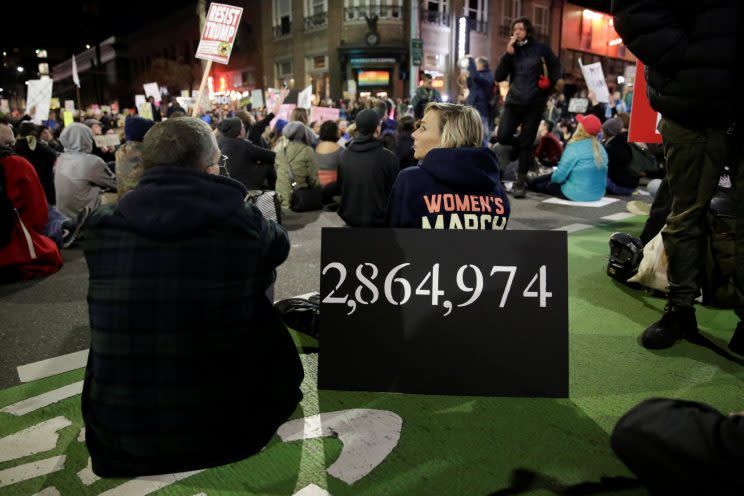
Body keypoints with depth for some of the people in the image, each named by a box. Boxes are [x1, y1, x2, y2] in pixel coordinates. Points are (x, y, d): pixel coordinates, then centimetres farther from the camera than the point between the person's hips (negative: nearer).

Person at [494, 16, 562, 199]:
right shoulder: (512, 50, 7)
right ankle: (528, 150, 20)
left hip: (534, 103, -3)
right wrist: (508, 54, -11)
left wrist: (552, 84, 1)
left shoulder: (540, 49, 1)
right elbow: (498, 77, -4)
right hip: (513, 101, 3)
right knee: (502, 137, -12)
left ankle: (521, 182, 8)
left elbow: (555, 65, 16)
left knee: (526, 143, -2)